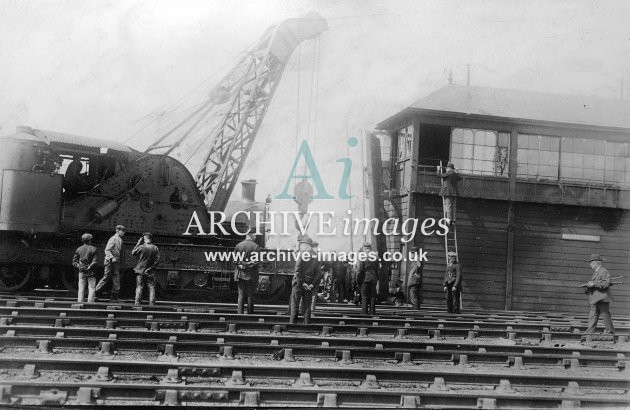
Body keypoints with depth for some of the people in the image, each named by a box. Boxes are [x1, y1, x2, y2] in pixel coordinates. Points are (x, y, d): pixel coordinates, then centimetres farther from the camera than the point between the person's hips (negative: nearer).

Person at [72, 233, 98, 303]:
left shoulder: (78, 249, 7)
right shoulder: (93, 249, -4)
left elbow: (74, 262, 5)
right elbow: (94, 261, -12)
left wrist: (79, 266, -2)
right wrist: (89, 267, -7)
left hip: (81, 272, 3)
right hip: (90, 272, -3)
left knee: (81, 289, 6)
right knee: (92, 288, 1)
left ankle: (79, 302, 2)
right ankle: (90, 303, -5)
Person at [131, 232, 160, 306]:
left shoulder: (141, 247, -11)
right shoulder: (155, 248, -5)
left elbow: (133, 253, 4)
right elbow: (157, 260, -6)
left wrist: (138, 243, 6)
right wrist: (150, 268, -3)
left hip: (140, 270, -1)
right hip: (150, 272, 1)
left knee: (139, 287, 7)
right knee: (151, 288, 6)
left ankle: (137, 302, 4)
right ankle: (152, 303, 3)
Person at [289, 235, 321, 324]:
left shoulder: (302, 254, -8)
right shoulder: (315, 255, 7)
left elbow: (298, 270, -15)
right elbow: (319, 273, 4)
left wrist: (301, 283, -10)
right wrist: (312, 284, 1)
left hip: (298, 283, -4)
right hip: (309, 284, 5)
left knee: (294, 304, 2)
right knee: (307, 306, 10)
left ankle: (292, 323, 1)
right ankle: (307, 324, 9)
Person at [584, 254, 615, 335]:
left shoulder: (604, 272, -9)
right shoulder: (595, 272, 20)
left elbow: (605, 284, -19)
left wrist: (594, 284, -18)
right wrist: (589, 285, 8)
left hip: (602, 298, -9)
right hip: (595, 299, 9)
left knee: (606, 315, -2)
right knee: (593, 315, 4)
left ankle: (610, 331, 7)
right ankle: (590, 332, 3)